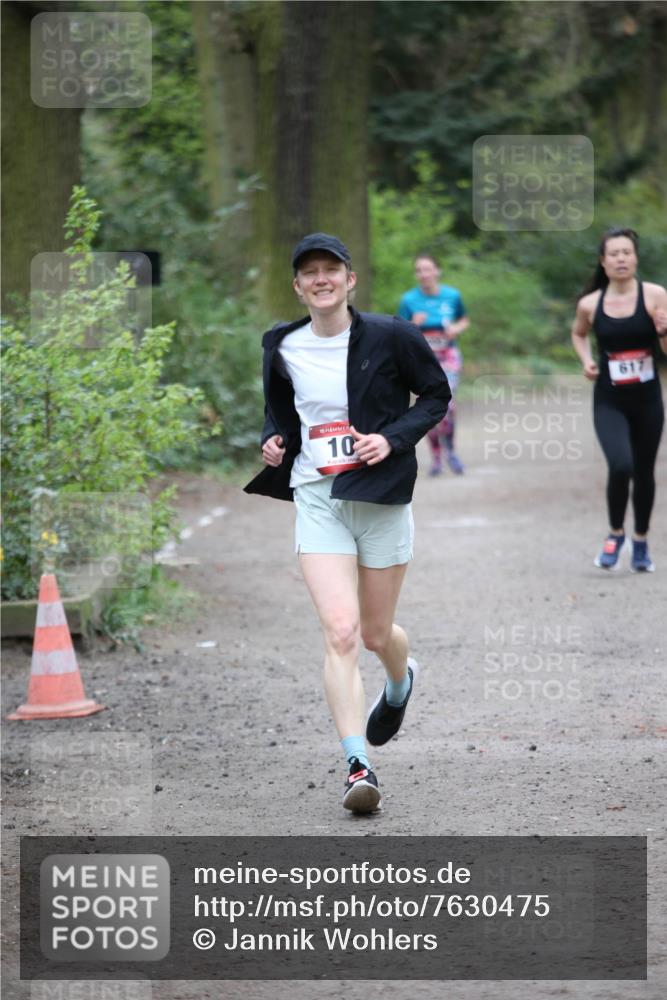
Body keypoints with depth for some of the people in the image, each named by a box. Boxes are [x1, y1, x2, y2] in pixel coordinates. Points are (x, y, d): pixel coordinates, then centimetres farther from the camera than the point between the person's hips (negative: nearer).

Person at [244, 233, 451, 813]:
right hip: (317, 499, 1)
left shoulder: (390, 337, -6)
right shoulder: (283, 349, 3)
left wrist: (393, 438, -11)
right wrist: (275, 441, -2)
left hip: (381, 496, -1)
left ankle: (401, 681, 51)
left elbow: (437, 394, 3)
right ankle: (358, 766, -16)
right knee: (340, 631, -16)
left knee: (377, 633, 12)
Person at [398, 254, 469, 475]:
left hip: (448, 355, -1)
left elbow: (464, 320, 16)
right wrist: (413, 325, -19)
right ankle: (436, 459, 17)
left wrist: (456, 329, -6)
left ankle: (450, 449, -3)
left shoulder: (452, 296, -1)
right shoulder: (409, 300, -4)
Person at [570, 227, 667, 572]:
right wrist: (586, 360, 2)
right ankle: (616, 534, 5)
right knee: (620, 466, -20)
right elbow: (578, 334, 20)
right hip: (609, 402, -1)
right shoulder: (590, 304, -3)